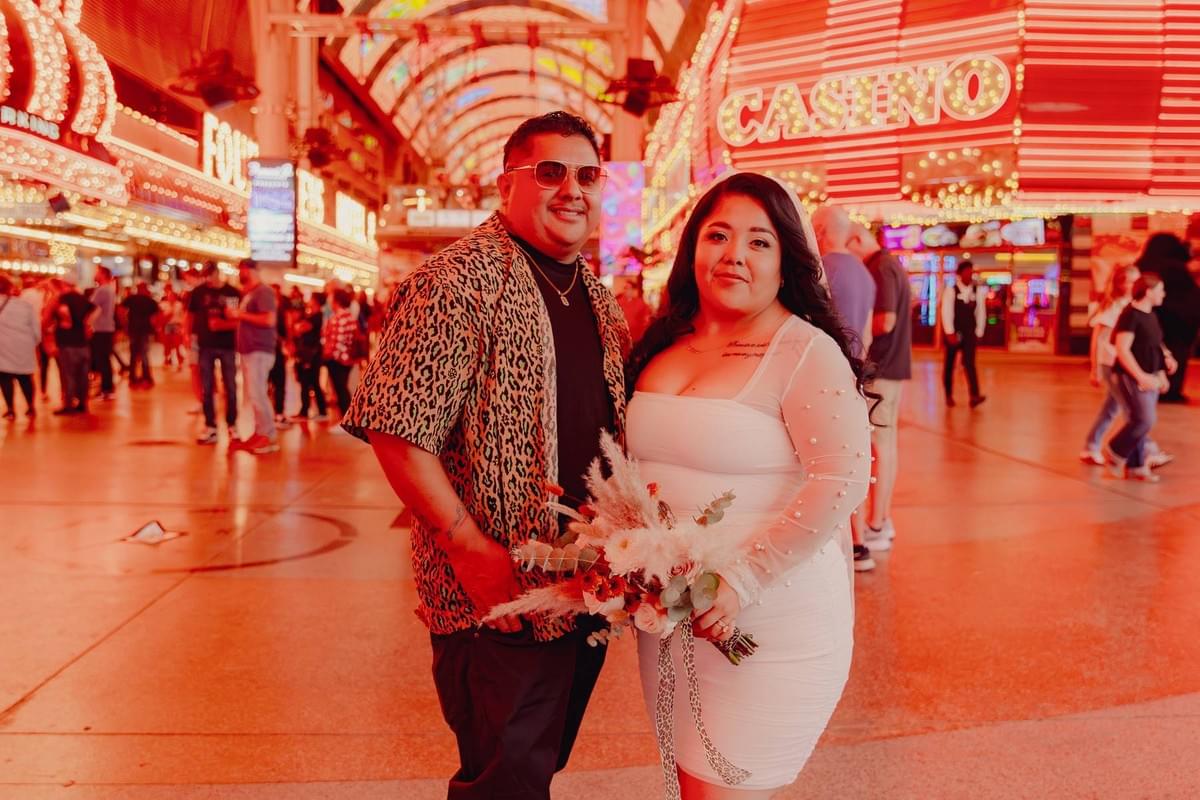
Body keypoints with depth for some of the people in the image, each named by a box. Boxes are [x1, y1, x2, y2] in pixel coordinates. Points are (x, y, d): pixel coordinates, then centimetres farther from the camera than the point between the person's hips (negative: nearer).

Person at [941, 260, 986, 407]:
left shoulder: (977, 292, 3)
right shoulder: (950, 291, -7)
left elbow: (981, 313, 7)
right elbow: (946, 312, -12)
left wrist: (978, 333, 2)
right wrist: (950, 333, -17)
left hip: (969, 334, 2)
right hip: (953, 333, -2)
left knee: (969, 363, -8)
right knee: (949, 365, 6)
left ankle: (974, 396, -16)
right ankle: (949, 396, 17)